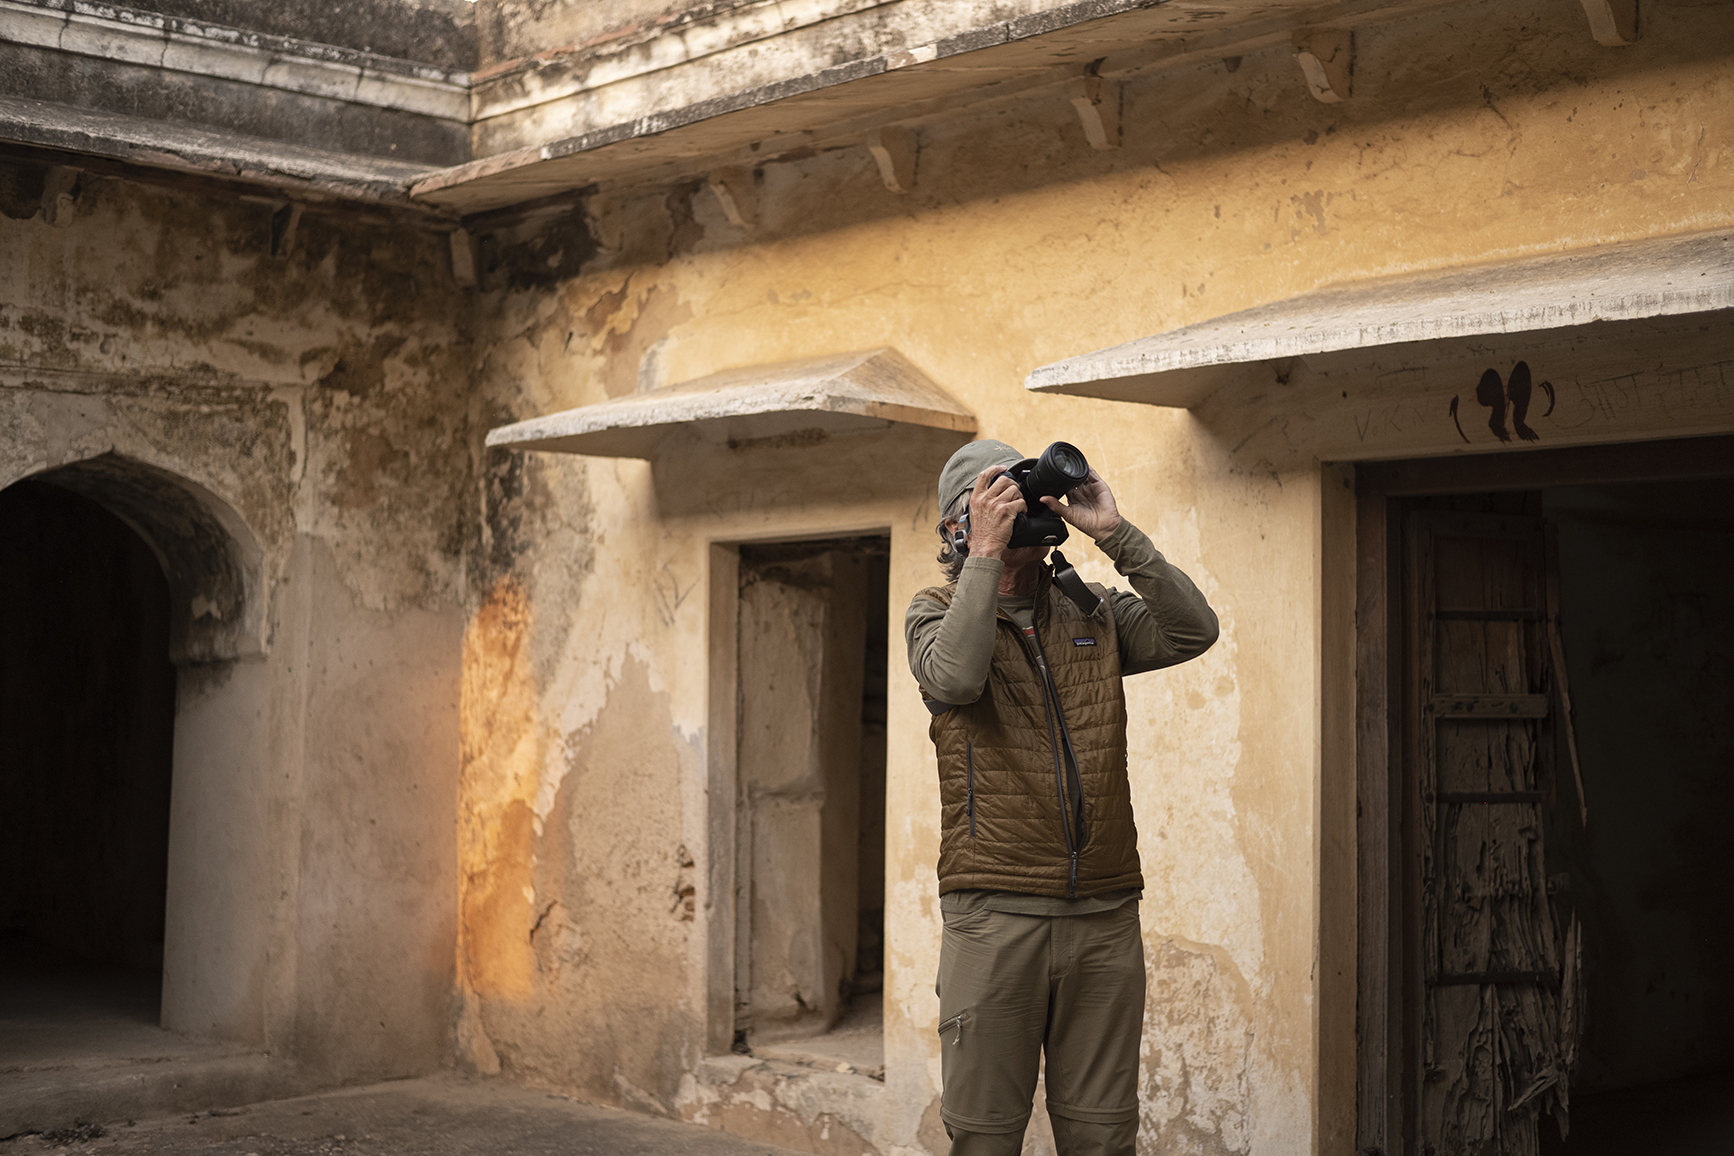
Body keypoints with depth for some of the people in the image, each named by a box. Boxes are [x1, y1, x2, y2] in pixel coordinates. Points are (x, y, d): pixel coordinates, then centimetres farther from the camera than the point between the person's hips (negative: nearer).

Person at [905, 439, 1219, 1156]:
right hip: (993, 916, -3)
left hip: (1105, 916, 3)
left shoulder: (1093, 612, 14)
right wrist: (986, 551, -15)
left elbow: (1192, 631, -2)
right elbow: (954, 676, -18)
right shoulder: (939, 611, 4)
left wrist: (1114, 534, -5)